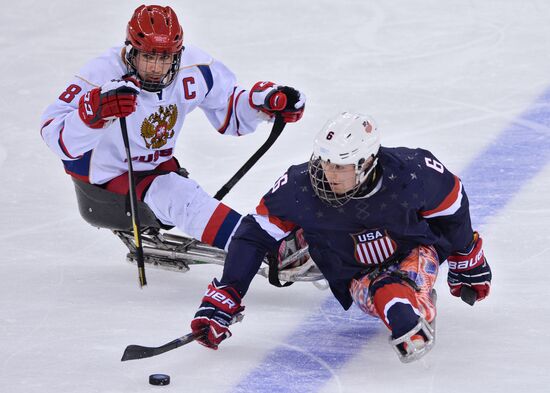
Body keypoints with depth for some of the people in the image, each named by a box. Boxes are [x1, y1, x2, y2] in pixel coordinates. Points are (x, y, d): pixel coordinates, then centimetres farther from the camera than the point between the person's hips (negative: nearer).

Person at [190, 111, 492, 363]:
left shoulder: (411, 171, -29)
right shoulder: (301, 187, -27)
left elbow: (451, 206, -9)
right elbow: (254, 236, -17)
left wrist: (468, 263, 6)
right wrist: (221, 300, -22)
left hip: (416, 251, -1)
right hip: (358, 276, 1)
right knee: (385, 295, -35)